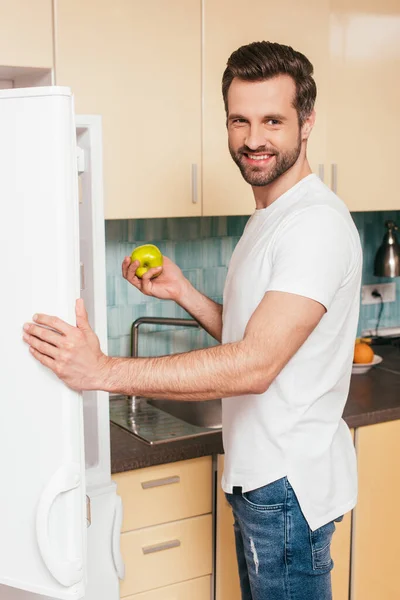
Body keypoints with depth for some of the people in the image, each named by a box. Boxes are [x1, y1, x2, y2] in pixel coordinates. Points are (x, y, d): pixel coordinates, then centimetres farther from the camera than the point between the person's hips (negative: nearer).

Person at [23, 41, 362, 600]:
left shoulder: (317, 222, -21)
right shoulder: (267, 218, 12)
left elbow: (254, 365, -30)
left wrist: (104, 370, -31)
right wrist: (183, 292, 2)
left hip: (289, 485, -9)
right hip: (259, 475, 9)